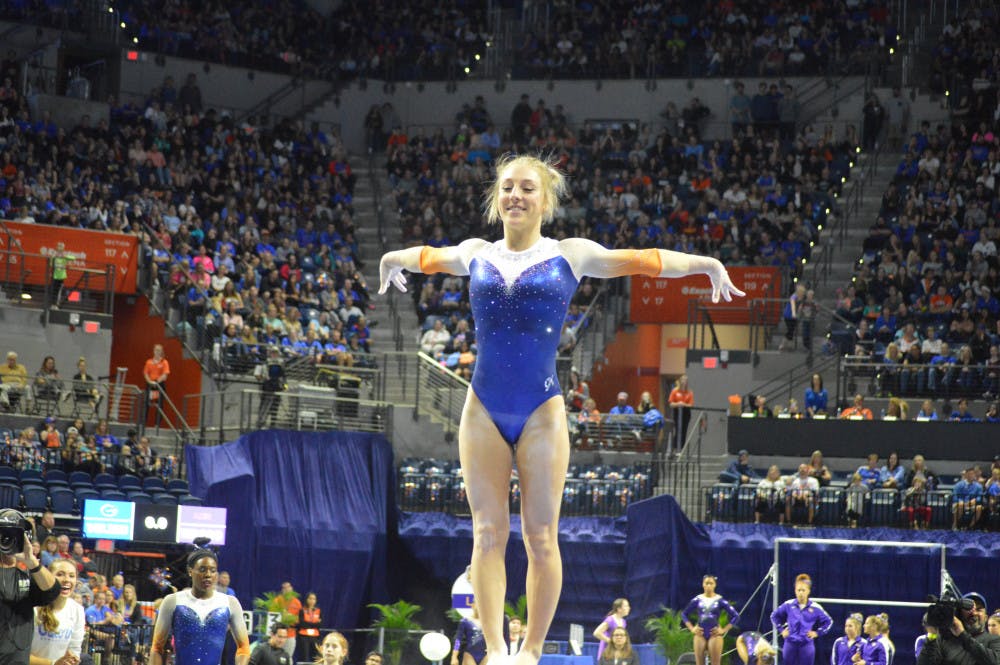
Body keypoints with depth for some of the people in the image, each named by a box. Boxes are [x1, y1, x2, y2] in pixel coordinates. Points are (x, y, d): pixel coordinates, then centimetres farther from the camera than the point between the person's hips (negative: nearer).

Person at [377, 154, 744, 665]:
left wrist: (707, 264, 2)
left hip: (542, 412, -2)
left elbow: (643, 260, 7)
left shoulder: (570, 255, 4)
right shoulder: (475, 254, 12)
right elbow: (428, 256, 32)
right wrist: (393, 259, 49)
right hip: (483, 410, 2)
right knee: (488, 534, -2)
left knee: (541, 538, -2)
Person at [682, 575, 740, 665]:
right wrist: (691, 628, 6)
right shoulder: (697, 600, 5)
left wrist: (724, 630, -3)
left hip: (714, 634, -2)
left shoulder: (720, 600, -2)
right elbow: (684, 614, 16)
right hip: (700, 634, 2)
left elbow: (735, 616, 0)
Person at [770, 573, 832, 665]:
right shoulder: (788, 605, -1)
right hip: (790, 644, 1)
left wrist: (817, 633, 1)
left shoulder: (815, 607, -4)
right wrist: (781, 630, 7)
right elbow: (774, 616, 15)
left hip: (807, 645, -1)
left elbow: (828, 621, 9)